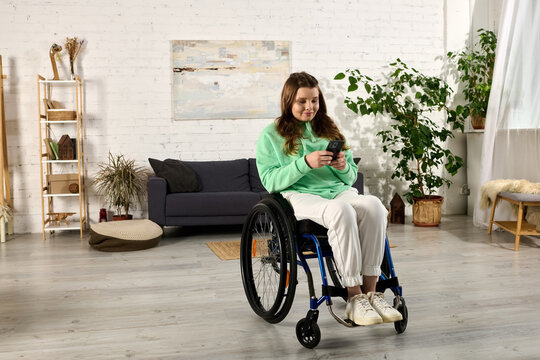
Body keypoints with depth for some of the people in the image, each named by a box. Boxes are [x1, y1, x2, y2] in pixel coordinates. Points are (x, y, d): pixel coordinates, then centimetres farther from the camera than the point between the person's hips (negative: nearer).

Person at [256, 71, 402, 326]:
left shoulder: (329, 130, 23)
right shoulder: (271, 135, 9)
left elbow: (351, 177, 21)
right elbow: (270, 181, -4)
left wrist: (344, 166, -3)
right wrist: (306, 163, -16)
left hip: (339, 190, 5)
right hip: (300, 196, -4)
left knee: (373, 205, -30)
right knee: (341, 210, -37)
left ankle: (370, 292, -27)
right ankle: (354, 298, -32)